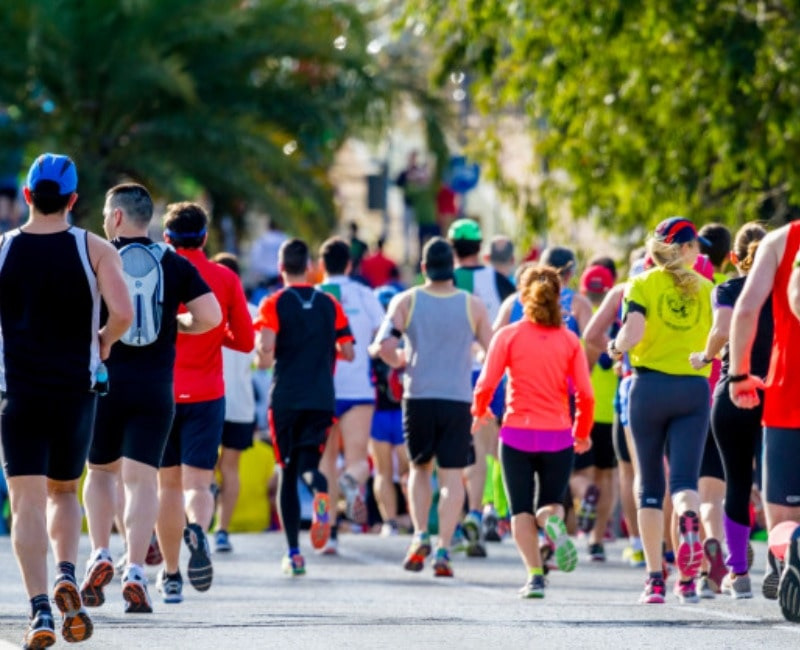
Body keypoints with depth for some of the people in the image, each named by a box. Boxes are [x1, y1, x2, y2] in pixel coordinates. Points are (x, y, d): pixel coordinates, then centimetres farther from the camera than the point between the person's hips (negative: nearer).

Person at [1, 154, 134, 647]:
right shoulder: (95, 250, -4)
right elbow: (123, 313, -16)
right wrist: (104, 341, 5)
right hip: (77, 389, 1)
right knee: (64, 492, 19)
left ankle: (40, 608, -17)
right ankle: (67, 576, -6)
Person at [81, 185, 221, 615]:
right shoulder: (175, 264, 5)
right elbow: (210, 315, -3)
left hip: (103, 381, -1)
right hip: (156, 385, 1)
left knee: (100, 470, 18)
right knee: (141, 478, 0)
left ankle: (100, 555, 2)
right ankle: (135, 571, -13)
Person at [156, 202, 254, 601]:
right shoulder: (225, 279, 0)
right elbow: (245, 341, 3)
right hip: (206, 396, 0)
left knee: (168, 485, 11)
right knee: (197, 483, -3)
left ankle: (170, 575, 14)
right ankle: (197, 530, -37)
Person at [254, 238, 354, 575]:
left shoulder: (274, 304, -2)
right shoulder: (329, 304, 8)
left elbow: (265, 349, -15)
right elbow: (348, 352, 6)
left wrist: (263, 358, 8)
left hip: (285, 398, -2)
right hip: (322, 398, 2)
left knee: (287, 473, 6)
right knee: (308, 462, 5)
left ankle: (294, 553, 1)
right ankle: (319, 488, -35)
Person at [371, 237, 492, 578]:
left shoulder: (406, 301, 1)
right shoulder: (473, 305, 2)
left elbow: (383, 345, -9)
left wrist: (399, 360, 11)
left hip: (418, 397, 1)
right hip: (458, 399, -1)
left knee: (420, 467, 18)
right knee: (451, 476, 2)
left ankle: (420, 535, 2)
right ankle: (443, 549, -7)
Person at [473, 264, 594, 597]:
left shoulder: (508, 336, -2)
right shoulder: (569, 340, 3)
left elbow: (485, 385, -6)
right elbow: (585, 395, -1)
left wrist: (479, 411, 16)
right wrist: (582, 433, 15)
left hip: (517, 434, -1)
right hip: (558, 436, 1)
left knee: (522, 510, 8)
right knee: (550, 504, 15)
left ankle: (535, 575, -10)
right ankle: (553, 521, -23)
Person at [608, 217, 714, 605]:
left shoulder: (643, 284, -1)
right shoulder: (705, 288, 7)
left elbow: (632, 333, -15)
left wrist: (617, 348, 5)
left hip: (650, 385, -1)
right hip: (694, 388, 1)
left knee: (650, 485, 9)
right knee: (684, 478, -2)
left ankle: (655, 578, 5)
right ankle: (689, 521, -39)